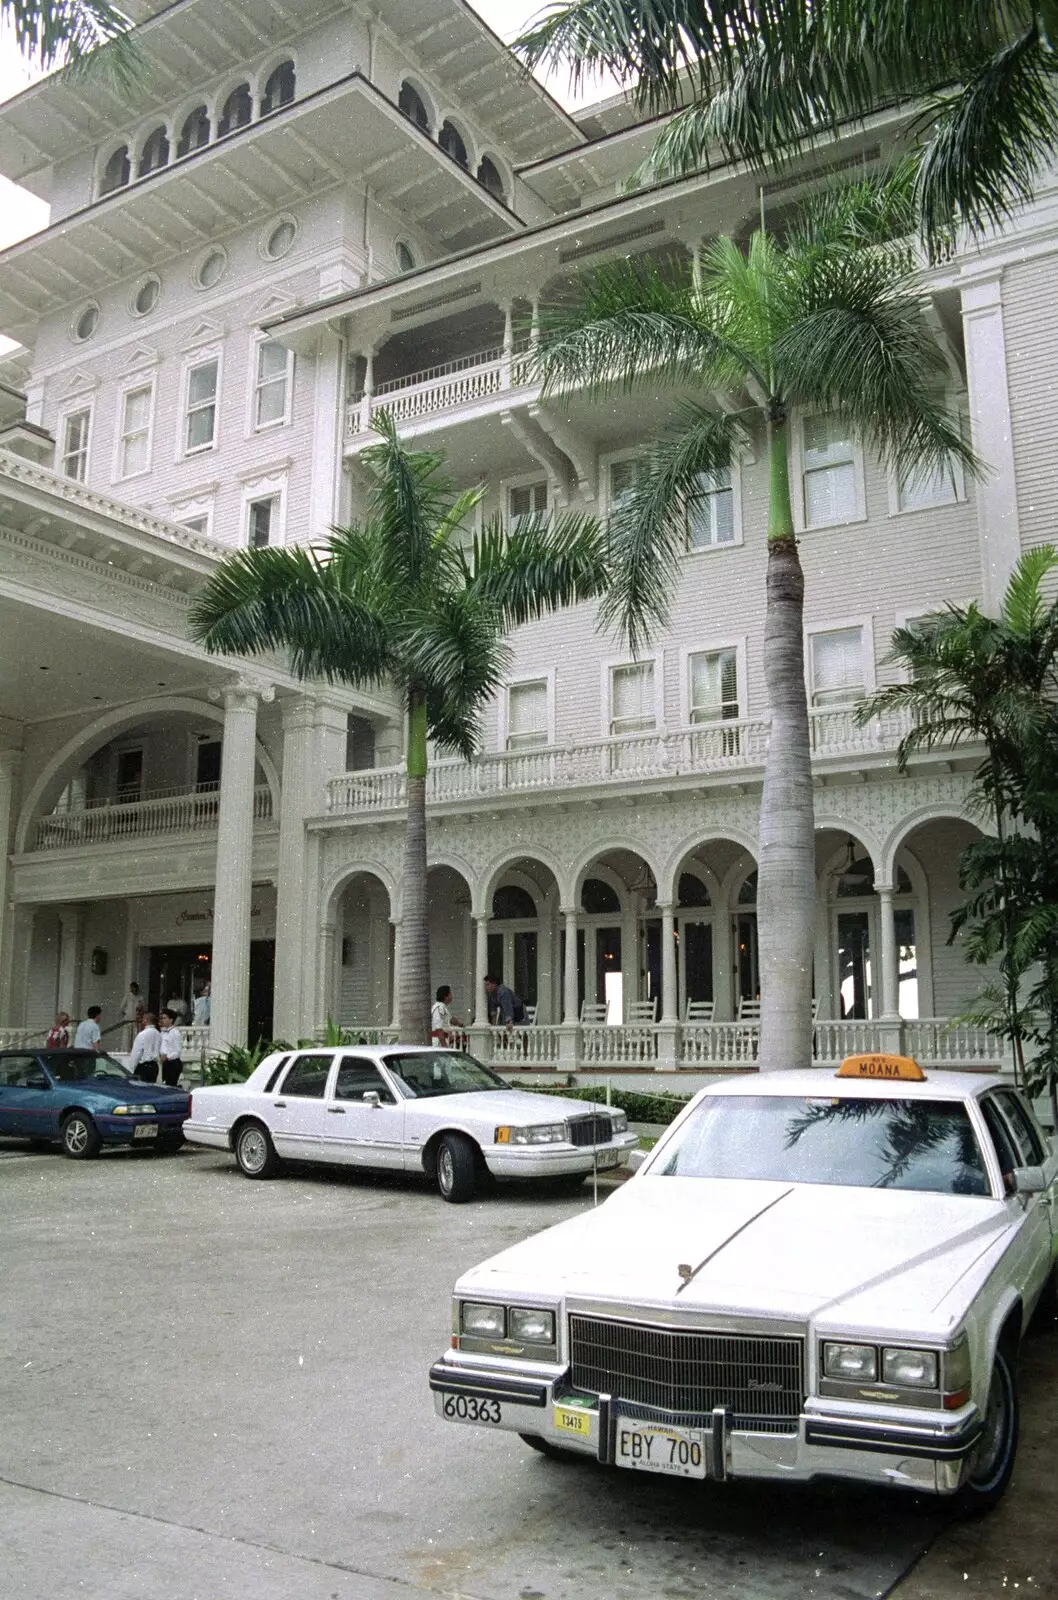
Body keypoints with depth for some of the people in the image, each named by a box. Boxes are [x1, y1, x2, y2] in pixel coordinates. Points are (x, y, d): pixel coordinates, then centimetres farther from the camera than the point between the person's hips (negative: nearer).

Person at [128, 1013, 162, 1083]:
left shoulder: (142, 1034, -14)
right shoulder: (158, 1035, 7)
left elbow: (136, 1053, -13)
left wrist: (132, 1068, -5)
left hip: (143, 1066, -7)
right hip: (154, 1066, 7)